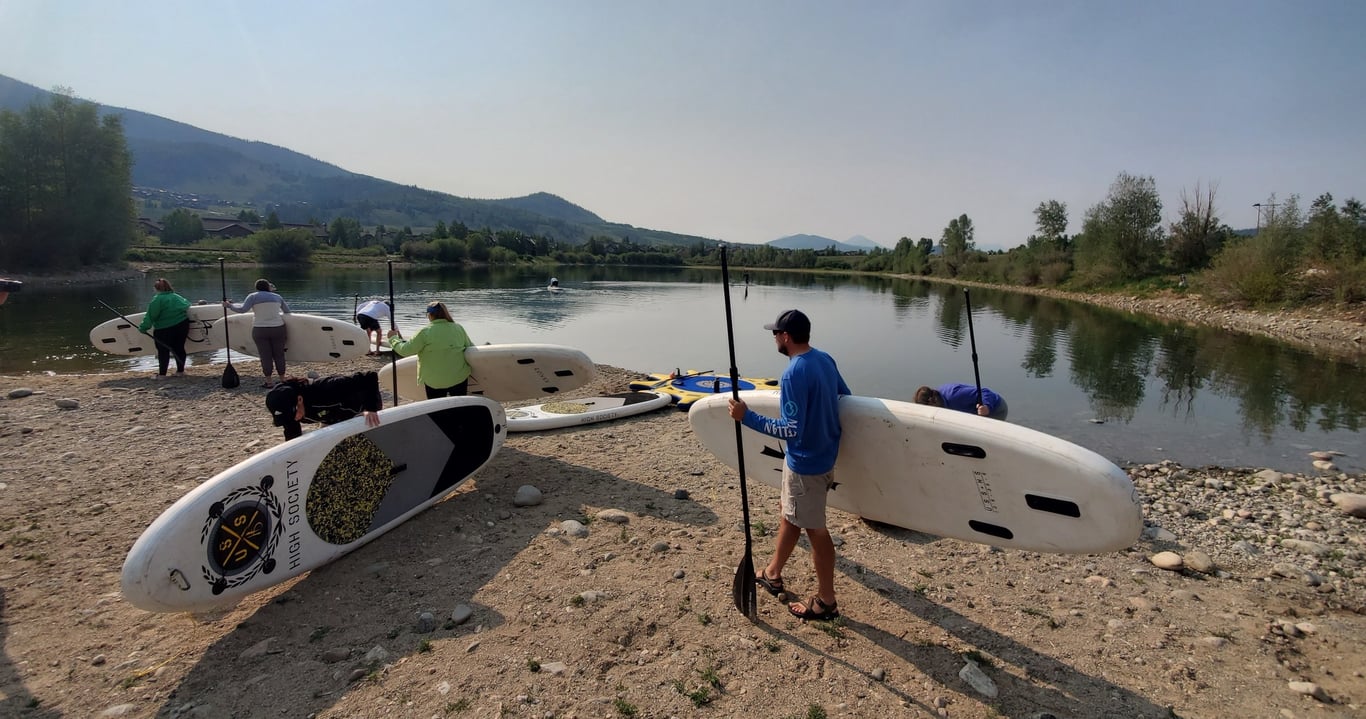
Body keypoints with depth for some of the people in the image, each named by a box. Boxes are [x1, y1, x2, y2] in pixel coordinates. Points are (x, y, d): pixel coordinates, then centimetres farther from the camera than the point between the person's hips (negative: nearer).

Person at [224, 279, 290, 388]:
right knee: (279, 355, 9)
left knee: (265, 356, 4)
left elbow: (242, 309, -10)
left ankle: (269, 382, 8)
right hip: (278, 329, 2)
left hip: (260, 331, -2)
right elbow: (287, 311, 16)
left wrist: (229, 305, 5)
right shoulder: (277, 297, 9)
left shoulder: (253, 296, -1)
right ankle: (282, 380, 14)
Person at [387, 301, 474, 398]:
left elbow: (404, 350, -9)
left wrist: (393, 338, 8)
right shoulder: (458, 328, -1)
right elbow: (470, 347, 8)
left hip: (435, 381, -3)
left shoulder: (425, 332, -12)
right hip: (460, 378, 3)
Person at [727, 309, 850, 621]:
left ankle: (826, 601, 22)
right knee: (790, 515, 23)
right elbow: (845, 396, 15)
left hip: (807, 463, -10)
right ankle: (772, 574, 40)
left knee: (815, 529, 6)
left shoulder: (793, 374, -26)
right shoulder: (825, 359, 2)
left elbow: (792, 430, -28)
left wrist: (747, 417, -24)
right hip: (825, 453, 10)